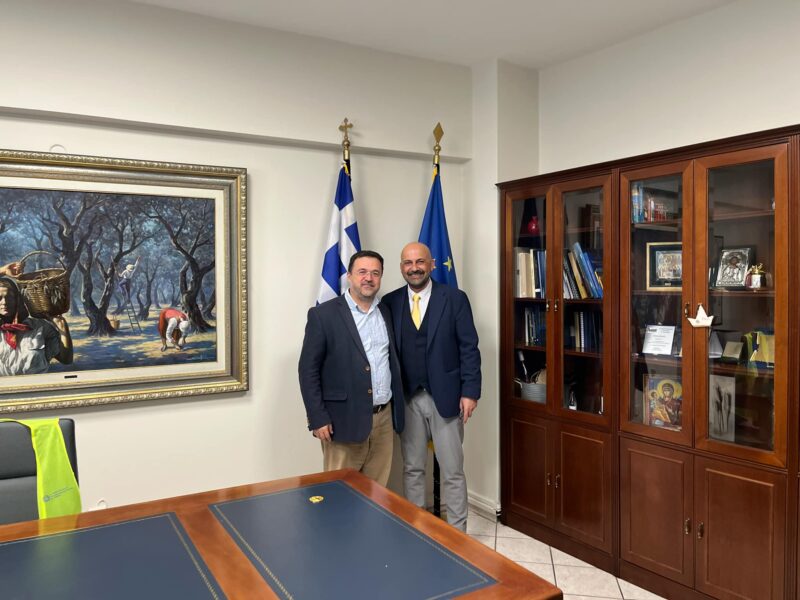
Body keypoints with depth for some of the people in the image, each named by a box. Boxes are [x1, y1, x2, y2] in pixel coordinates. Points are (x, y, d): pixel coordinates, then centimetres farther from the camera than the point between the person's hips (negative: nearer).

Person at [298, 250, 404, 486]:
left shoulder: (387, 313, 9)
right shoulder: (323, 315, -7)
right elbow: (308, 370, -7)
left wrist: (396, 411, 11)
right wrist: (317, 419, -11)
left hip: (384, 418, 5)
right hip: (345, 420, -4)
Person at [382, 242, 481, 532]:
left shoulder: (455, 299, -3)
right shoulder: (390, 302, 3)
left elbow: (469, 348, -4)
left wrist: (470, 392, -9)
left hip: (446, 397, -2)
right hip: (406, 399, 2)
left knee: (452, 471, 7)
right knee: (412, 469, 13)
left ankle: (457, 532, 22)